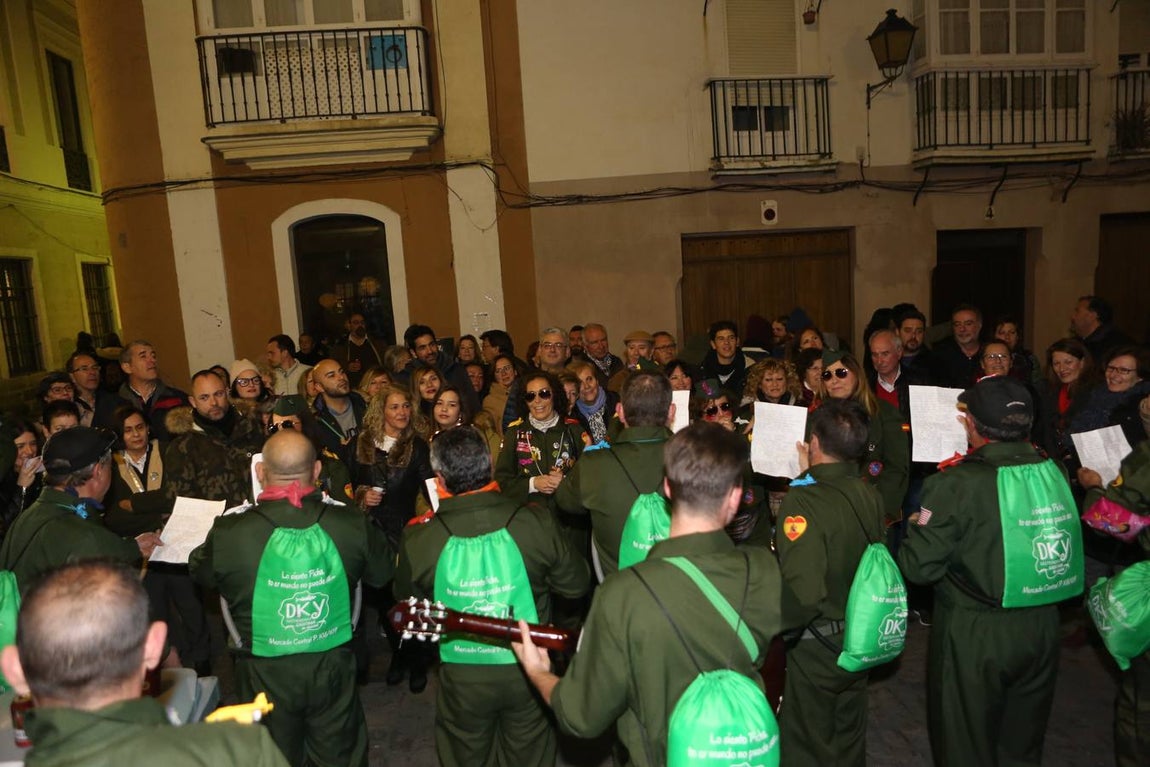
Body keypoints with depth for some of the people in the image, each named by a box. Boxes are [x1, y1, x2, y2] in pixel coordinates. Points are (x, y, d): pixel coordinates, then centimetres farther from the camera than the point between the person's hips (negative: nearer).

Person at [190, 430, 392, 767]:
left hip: (266, 675, 0)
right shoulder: (352, 525, -20)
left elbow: (199, 572, 1)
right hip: (332, 668, 1)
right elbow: (383, 572, -1)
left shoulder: (229, 534, -22)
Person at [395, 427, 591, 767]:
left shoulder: (419, 539, -21)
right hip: (527, 668, 0)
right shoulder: (536, 522, -22)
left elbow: (407, 598, 0)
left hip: (462, 678, 0)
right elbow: (576, 585, -9)